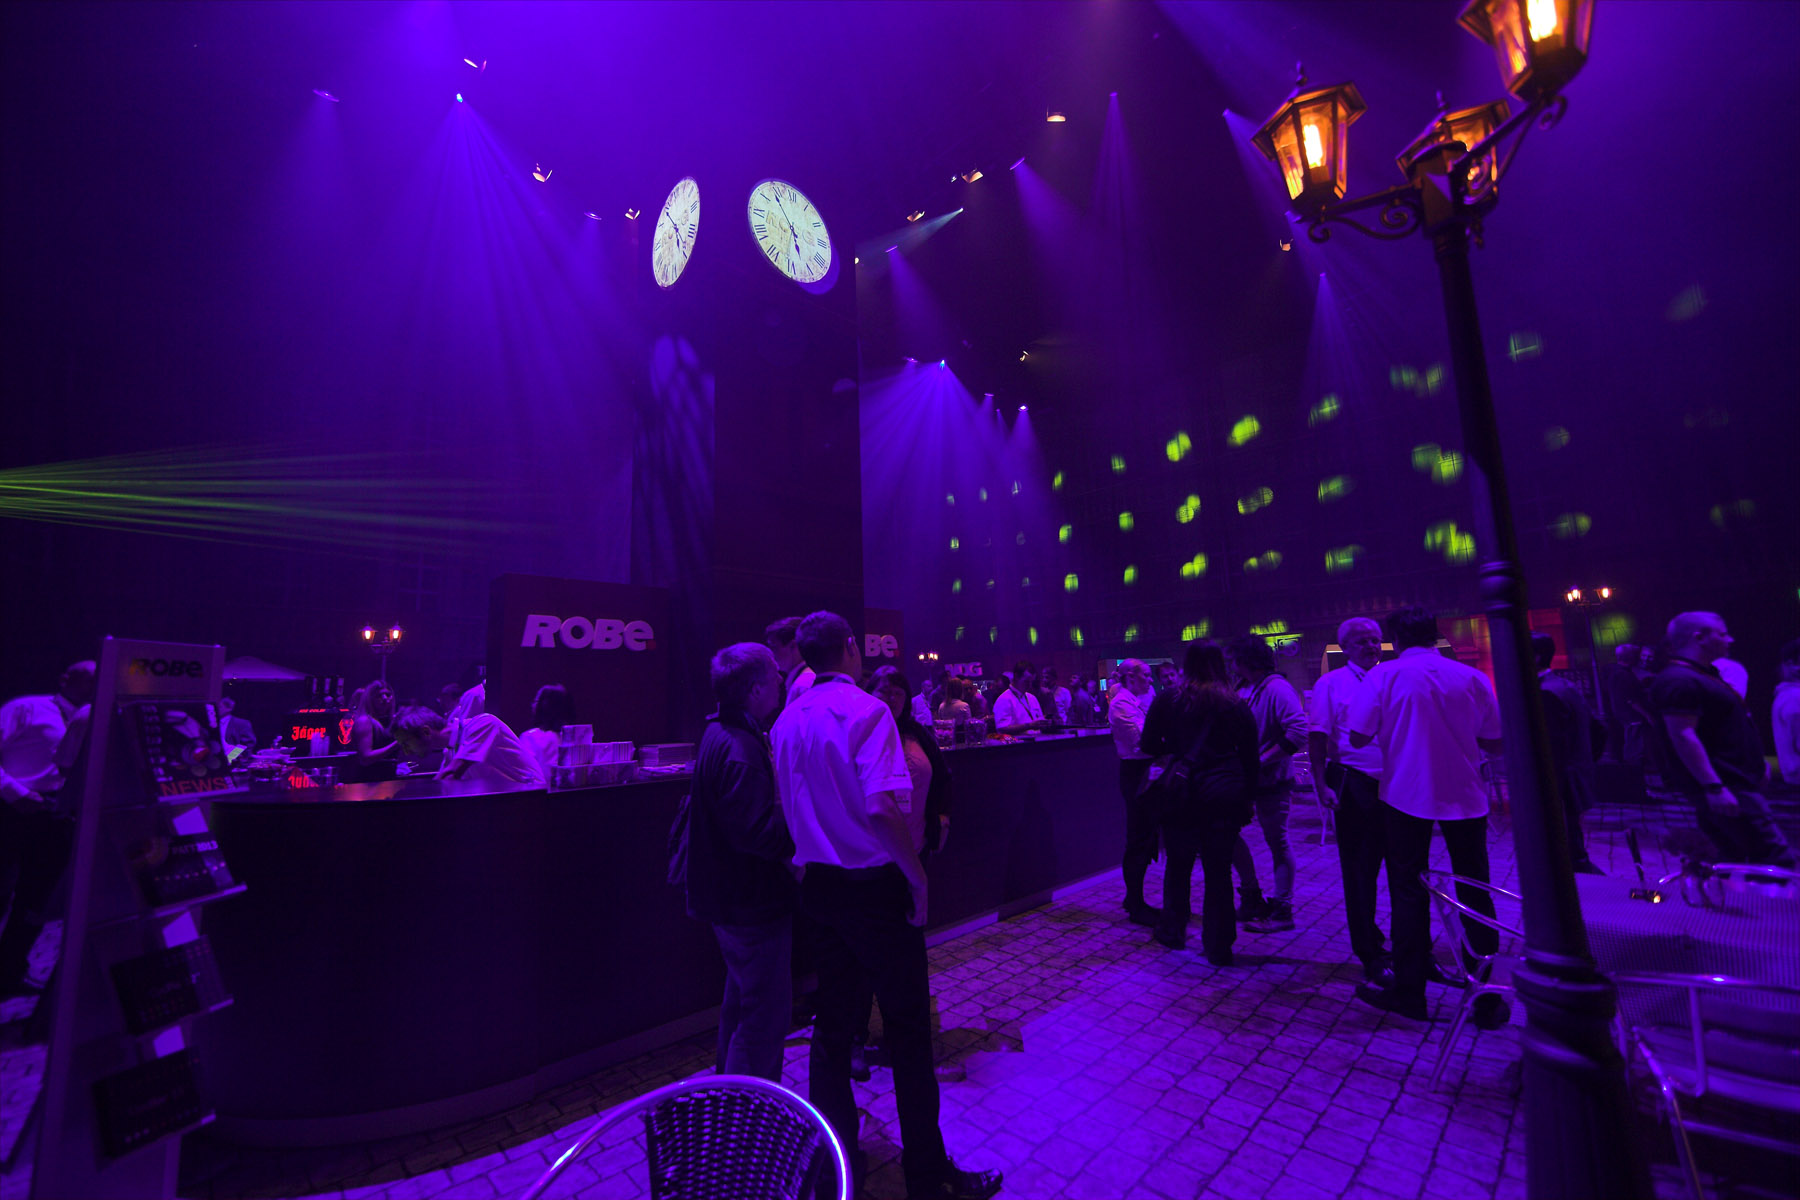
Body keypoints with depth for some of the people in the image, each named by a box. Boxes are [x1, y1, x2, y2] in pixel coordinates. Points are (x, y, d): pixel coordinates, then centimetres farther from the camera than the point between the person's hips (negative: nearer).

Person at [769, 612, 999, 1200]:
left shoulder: (787, 721, 3)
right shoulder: (866, 710, -18)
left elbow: (788, 805, 11)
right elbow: (882, 809, -28)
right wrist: (918, 878, -17)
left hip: (821, 883, 7)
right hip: (876, 886, -7)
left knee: (832, 1023, 20)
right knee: (908, 1026, 9)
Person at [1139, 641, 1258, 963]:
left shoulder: (1167, 699, -3)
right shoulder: (1236, 705, 2)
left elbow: (1148, 746, 0)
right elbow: (1250, 756, 5)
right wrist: (1249, 797, 13)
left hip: (1181, 794, -1)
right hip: (1225, 795, 1)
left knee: (1178, 865, 15)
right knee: (1218, 870, 9)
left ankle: (1172, 931, 30)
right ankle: (1218, 946, 16)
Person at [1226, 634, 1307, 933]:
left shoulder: (1277, 689, -18)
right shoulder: (1246, 690, 9)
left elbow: (1300, 732, -28)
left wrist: (1263, 760, -25)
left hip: (1271, 779, -9)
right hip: (1245, 777, 9)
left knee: (1277, 842, 3)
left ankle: (1282, 911, 17)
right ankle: (1253, 897, 25)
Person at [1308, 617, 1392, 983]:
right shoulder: (1330, 684, -2)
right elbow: (1317, 737, -6)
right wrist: (1322, 784, -13)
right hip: (1355, 785, -4)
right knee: (1359, 871, 6)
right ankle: (1371, 955, 20)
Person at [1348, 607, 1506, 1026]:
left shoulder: (1384, 675, -8)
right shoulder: (1472, 677, -1)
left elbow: (1358, 736, -9)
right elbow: (1494, 744, 5)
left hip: (1407, 795, -2)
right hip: (1465, 797, 2)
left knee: (1408, 892, 7)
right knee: (1475, 895, 13)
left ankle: (1409, 992, 15)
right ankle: (1487, 999, 19)